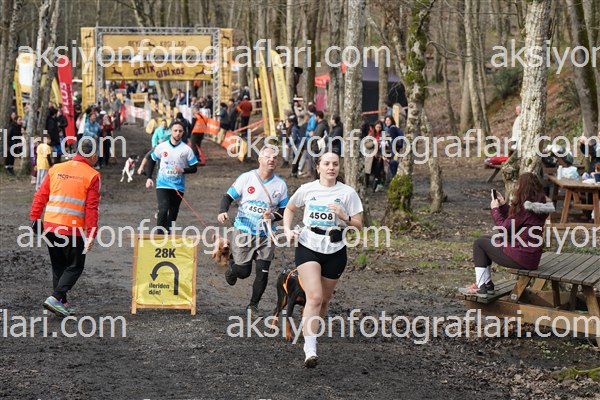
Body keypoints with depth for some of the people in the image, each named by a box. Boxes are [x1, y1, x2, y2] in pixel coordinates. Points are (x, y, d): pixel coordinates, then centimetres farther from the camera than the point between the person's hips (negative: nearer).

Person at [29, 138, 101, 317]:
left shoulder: (56, 169, 10)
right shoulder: (92, 175, -4)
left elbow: (41, 196, 8)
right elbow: (92, 207, -9)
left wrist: (35, 218, 13)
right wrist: (91, 234, -8)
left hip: (50, 226, 5)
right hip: (73, 228, -5)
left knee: (58, 266, 18)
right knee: (75, 267, 7)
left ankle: (62, 303, 21)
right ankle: (55, 298, -9)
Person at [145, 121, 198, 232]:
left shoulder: (186, 150, -2)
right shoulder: (162, 147, 1)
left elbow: (194, 168, 1)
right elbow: (152, 161, 15)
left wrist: (183, 170, -18)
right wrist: (149, 178, 5)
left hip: (178, 187, 1)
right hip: (162, 185, -1)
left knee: (173, 213, 8)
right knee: (163, 209, -19)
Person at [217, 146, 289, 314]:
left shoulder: (280, 185, 1)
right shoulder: (246, 178, -6)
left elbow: (284, 210, 8)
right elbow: (228, 197, -2)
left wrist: (273, 216, -13)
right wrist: (222, 212, -21)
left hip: (266, 236, 2)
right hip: (244, 232, -2)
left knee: (262, 272, -5)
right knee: (243, 272, 1)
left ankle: (253, 305, 15)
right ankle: (232, 265, 39)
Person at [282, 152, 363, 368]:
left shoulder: (347, 193, -1)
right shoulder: (307, 189, 1)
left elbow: (359, 225, 1)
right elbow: (290, 209, 20)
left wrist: (344, 216, -18)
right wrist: (288, 230, 4)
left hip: (335, 252, 2)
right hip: (308, 247, -1)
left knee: (324, 298, 13)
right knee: (314, 297, -17)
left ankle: (311, 332, 41)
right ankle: (310, 350, -22)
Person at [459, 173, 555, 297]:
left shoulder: (524, 207, -21)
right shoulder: (540, 205, 7)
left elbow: (505, 228, -15)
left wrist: (495, 209, -2)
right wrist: (503, 205, 14)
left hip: (520, 257, -10)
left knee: (479, 243, 7)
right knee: (487, 240, 24)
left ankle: (481, 287, 8)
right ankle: (487, 284, 26)